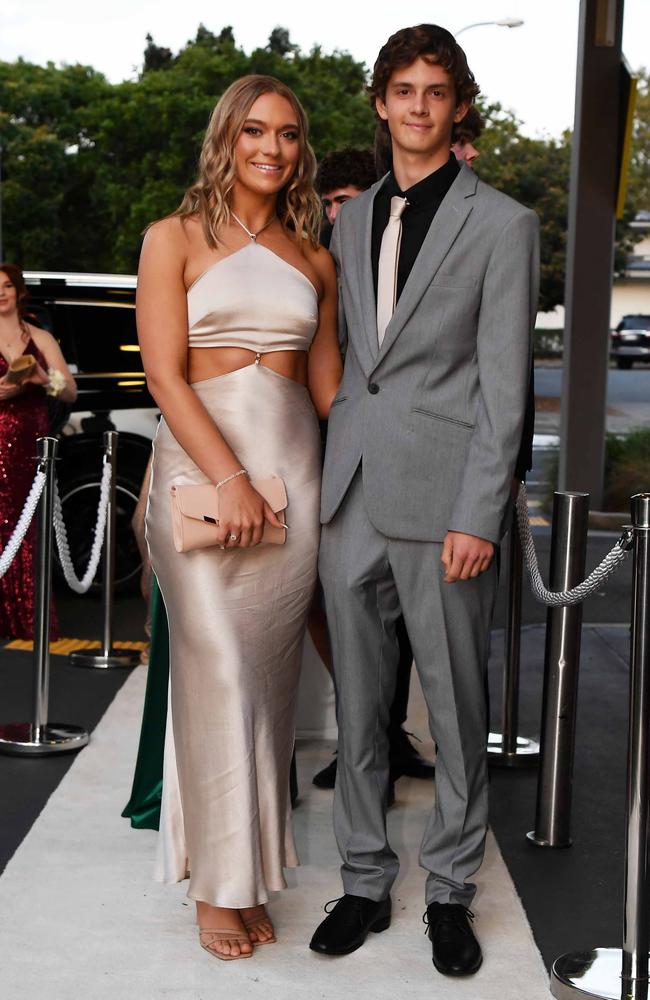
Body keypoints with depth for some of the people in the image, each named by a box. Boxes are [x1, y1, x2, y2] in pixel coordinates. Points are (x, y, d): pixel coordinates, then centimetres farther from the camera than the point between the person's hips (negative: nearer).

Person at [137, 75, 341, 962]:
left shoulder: (314, 260, 13)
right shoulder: (175, 239, 2)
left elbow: (327, 383, 15)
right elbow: (164, 372, -7)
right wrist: (231, 478, -16)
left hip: (294, 467, 4)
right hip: (201, 464, -3)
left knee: (269, 675, 5)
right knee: (220, 672, -6)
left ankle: (251, 866, 17)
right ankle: (221, 881, 9)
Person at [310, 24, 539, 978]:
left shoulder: (502, 224, -1)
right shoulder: (349, 220, 14)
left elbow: (504, 386, -6)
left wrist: (478, 516, -12)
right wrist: (331, 476, 9)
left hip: (441, 502, -4)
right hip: (350, 498, 5)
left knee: (457, 709, 5)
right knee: (358, 704, 11)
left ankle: (450, 890, 22)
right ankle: (366, 881, 25)